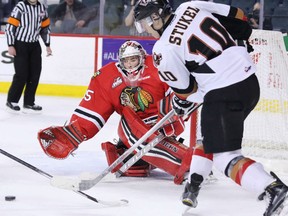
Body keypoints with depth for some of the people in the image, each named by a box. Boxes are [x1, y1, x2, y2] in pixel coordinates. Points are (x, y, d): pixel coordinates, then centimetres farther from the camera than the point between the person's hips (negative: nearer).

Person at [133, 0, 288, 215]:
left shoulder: (164, 49, -8)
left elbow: (185, 88, 1)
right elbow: (236, 17, 13)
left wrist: (181, 101, 23)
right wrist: (240, 43, 31)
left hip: (223, 93, -9)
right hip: (250, 80, 9)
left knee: (224, 155, -7)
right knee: (207, 133, 27)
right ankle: (193, 186, 33)